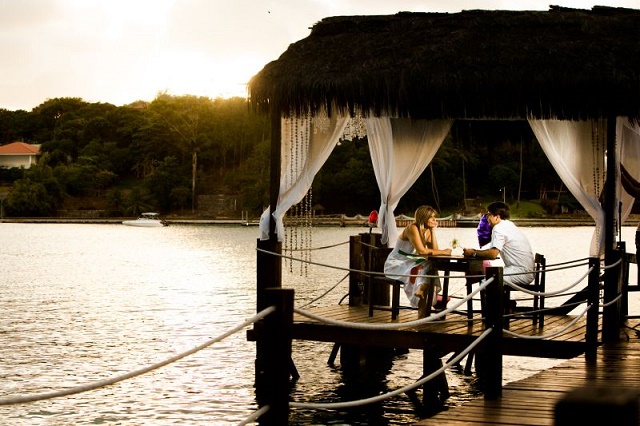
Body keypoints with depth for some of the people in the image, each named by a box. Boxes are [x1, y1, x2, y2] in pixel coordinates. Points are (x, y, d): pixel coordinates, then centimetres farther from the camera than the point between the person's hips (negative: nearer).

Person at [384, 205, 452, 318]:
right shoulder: (412, 228, -19)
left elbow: (434, 250, -6)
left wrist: (433, 230, -6)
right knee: (422, 270, -32)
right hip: (395, 264, -7)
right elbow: (421, 251, -31)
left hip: (409, 264, 7)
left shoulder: (427, 231, 6)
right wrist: (443, 252, -24)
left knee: (431, 268, -22)